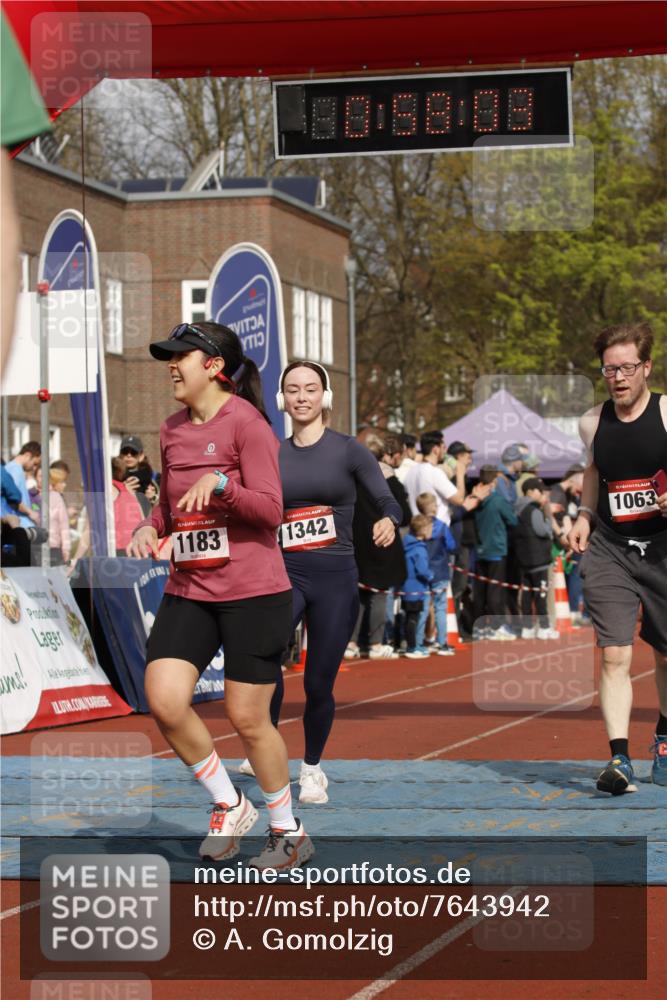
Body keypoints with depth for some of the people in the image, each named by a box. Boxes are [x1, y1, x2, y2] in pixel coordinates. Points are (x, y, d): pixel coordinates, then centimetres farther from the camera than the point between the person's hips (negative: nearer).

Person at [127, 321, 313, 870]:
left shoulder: (245, 422, -9)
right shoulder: (172, 431, 12)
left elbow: (270, 510, -13)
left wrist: (220, 482, -28)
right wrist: (150, 528, 3)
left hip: (253, 592, -6)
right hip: (189, 591, 6)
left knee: (248, 718, 0)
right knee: (164, 700, -11)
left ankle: (289, 831, 21)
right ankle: (229, 806, 11)